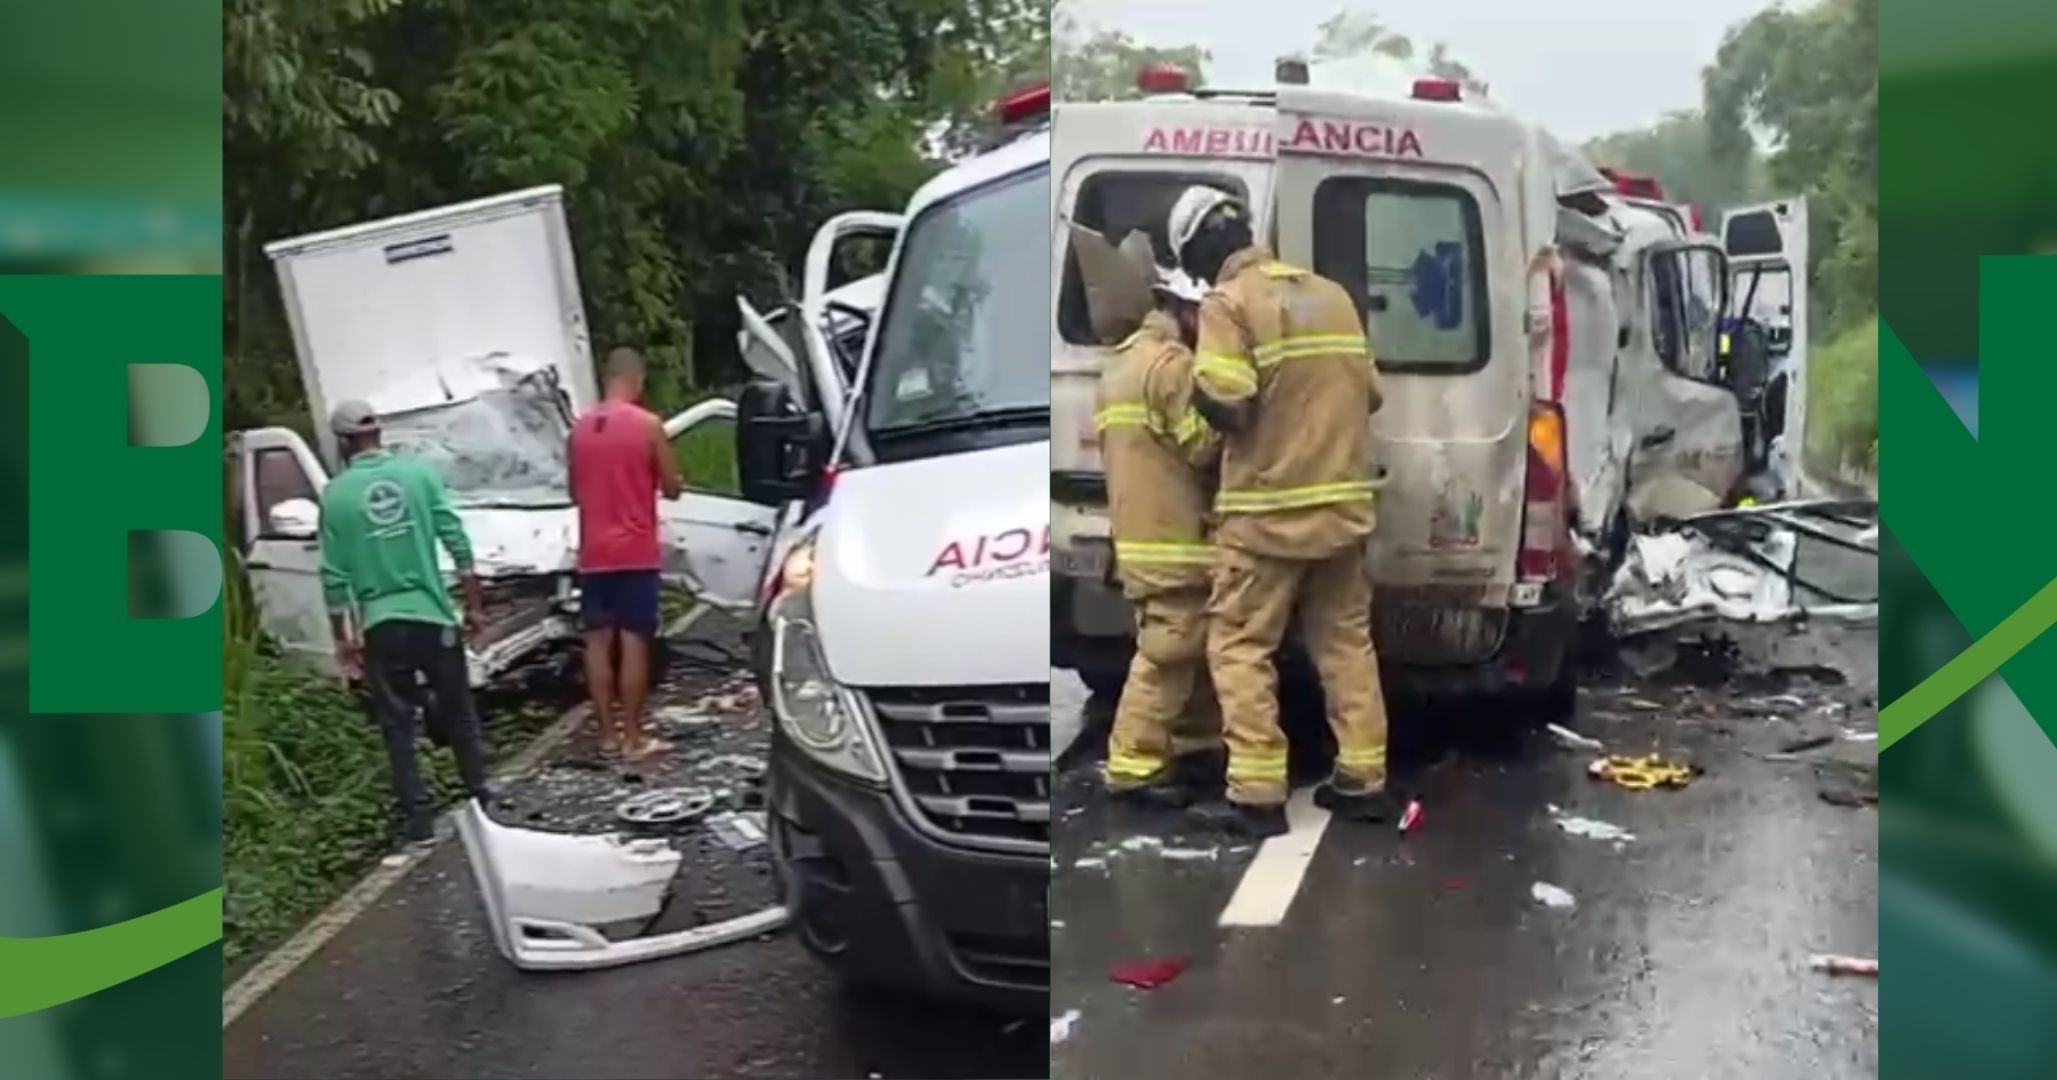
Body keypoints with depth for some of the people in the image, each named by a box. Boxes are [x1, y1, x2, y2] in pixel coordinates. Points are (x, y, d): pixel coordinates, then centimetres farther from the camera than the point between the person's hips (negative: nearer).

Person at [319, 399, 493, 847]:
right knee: (458, 714, 13)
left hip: (380, 624, -1)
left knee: (398, 724, 7)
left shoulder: (337, 494, -2)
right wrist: (473, 604, 4)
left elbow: (335, 576, -1)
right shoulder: (420, 473, -1)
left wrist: (342, 637, 8)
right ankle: (480, 798, 18)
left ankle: (417, 816, 8)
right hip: (432, 614, 1)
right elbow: (457, 542, -4)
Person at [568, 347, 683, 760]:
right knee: (633, 640, -1)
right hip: (636, 551, -4)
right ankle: (633, 736, 2)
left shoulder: (580, 428, 5)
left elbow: (575, 491, 14)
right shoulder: (648, 425, -9)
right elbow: (672, 487, -3)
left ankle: (607, 734, 12)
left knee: (598, 641, 7)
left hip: (594, 553, 4)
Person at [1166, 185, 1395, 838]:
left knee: (1240, 647, 1)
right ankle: (1362, 781, 18)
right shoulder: (1331, 294, 13)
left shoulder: (1229, 302, -9)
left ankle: (1257, 795, -1)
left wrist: (1196, 383, 0)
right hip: (1343, 504, 7)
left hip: (1269, 510, -7)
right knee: (1345, 642, 14)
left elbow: (1223, 405, -20)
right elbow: (1368, 393, 16)